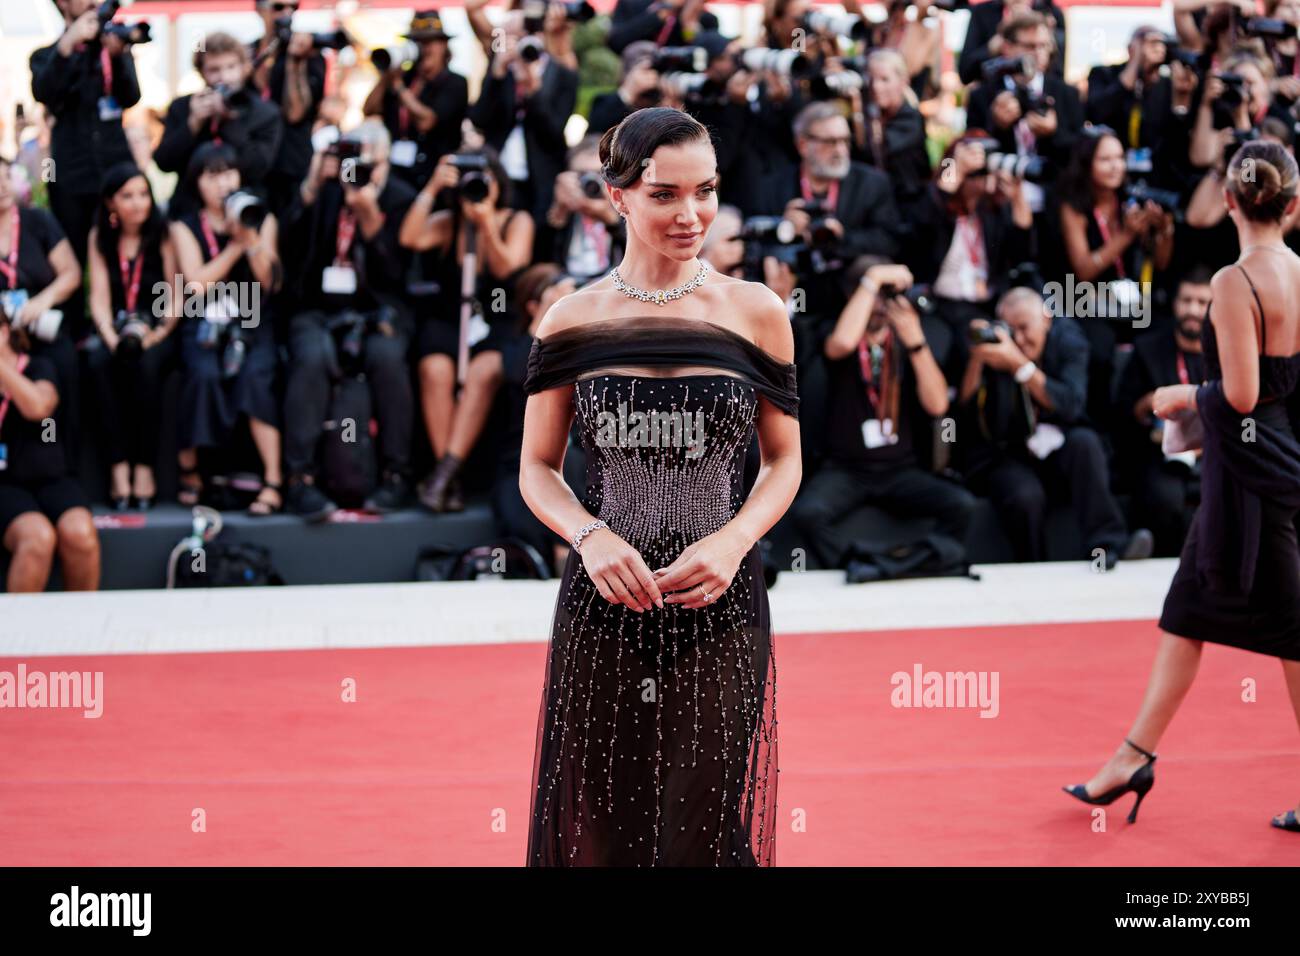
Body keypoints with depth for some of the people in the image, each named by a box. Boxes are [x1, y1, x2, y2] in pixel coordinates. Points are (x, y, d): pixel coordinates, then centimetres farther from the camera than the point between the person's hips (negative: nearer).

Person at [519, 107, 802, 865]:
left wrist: (733, 541, -11)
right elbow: (538, 469, 8)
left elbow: (784, 460, 8)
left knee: (708, 830, 3)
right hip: (604, 611, 0)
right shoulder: (573, 321, 2)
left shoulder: (757, 313, 2)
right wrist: (590, 537, -12)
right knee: (600, 830, 5)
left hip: (721, 612, 0)